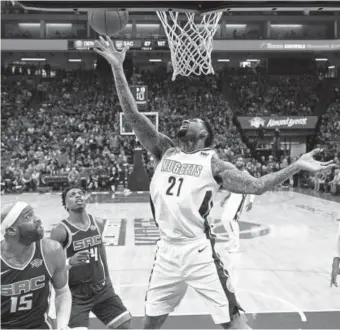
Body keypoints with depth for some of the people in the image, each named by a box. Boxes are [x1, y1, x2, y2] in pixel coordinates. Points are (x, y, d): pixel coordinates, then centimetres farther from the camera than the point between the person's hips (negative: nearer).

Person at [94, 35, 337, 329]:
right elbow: (132, 114, 0)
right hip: (167, 251, 4)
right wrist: (118, 69, -6)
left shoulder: (212, 163, -3)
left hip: (199, 252, -4)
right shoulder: (164, 150, 6)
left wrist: (297, 166, -15)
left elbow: (256, 186, -7)